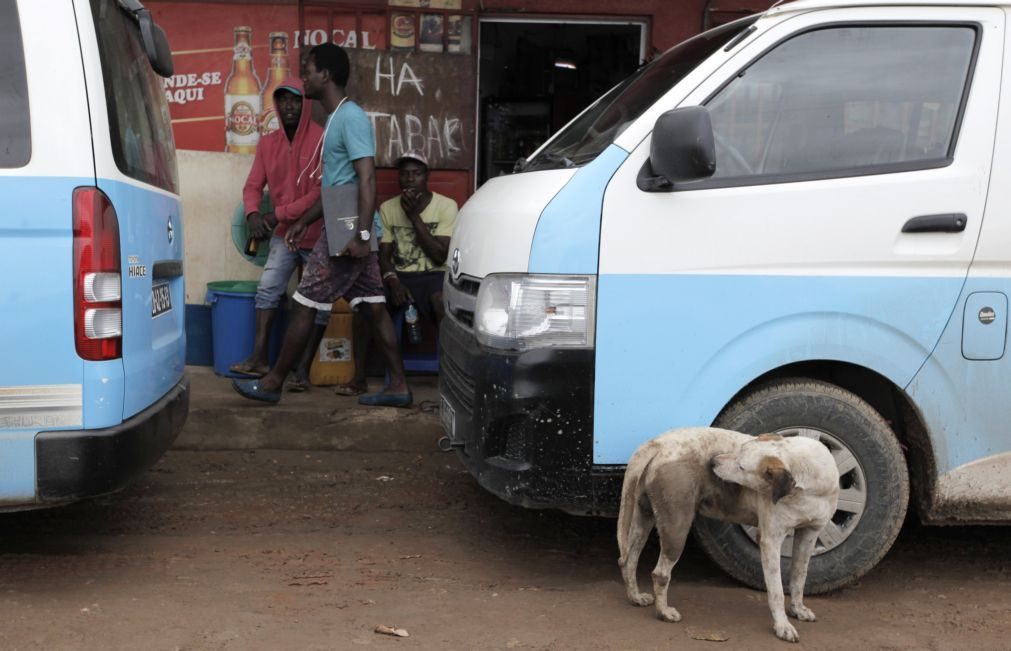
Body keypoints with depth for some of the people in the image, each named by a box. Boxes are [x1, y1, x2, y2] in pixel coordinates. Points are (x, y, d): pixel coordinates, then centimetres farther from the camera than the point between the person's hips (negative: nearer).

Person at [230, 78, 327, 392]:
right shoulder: (268, 143, 3)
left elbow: (322, 192, -21)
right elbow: (253, 185, 4)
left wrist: (279, 213, -22)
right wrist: (253, 213, -17)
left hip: (318, 234, -4)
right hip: (284, 233, 5)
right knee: (267, 288, -10)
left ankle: (303, 369, 8)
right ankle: (259, 358, -10)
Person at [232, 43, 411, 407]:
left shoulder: (350, 118, -14)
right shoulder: (337, 119, 17)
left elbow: (367, 179, -22)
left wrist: (361, 234, -28)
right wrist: (305, 222, 26)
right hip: (347, 231, 10)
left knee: (305, 304, -2)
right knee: (373, 306, 8)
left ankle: (273, 383, 8)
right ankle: (398, 386, 11)